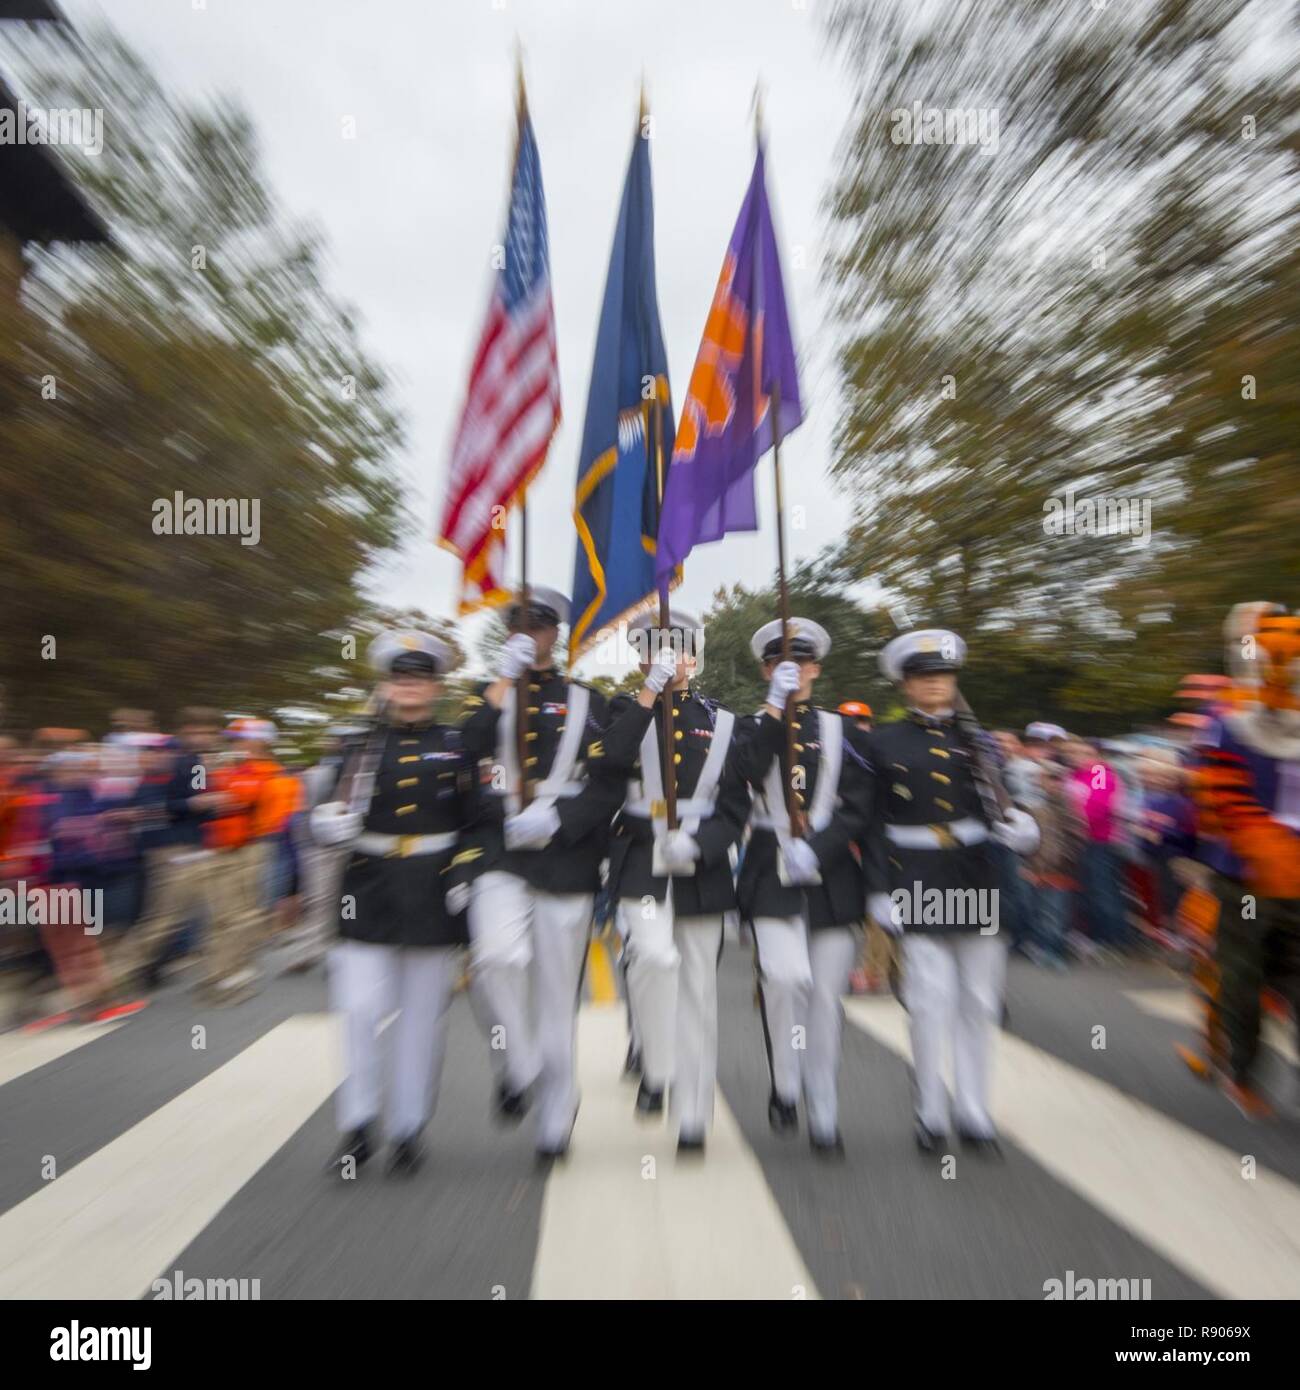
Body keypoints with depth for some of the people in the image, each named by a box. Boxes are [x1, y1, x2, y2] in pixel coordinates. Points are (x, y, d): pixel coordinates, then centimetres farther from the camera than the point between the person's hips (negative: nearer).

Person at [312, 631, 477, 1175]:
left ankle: (409, 1128, 31)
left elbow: (476, 820, 2)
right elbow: (330, 811, 9)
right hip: (370, 893, 1)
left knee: (422, 1017, 11)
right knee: (360, 1012, 4)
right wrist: (327, 822, -14)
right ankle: (359, 1126, 27)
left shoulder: (456, 746, 2)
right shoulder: (361, 744, 6)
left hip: (435, 895, -1)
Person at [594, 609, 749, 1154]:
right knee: (655, 955, -22)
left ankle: (693, 1114, 31)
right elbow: (610, 761, -17)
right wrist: (650, 692, -18)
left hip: (701, 871, 2)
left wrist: (699, 844, -13)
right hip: (642, 863, -1)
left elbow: (736, 806, 4)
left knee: (698, 990, 10)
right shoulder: (627, 709, 6)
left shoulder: (720, 721, 7)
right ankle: (655, 1069, 8)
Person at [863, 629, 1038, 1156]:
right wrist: (879, 890, -7)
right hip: (918, 885, -3)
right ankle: (931, 1114, 23)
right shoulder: (884, 742, -1)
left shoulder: (974, 735, 8)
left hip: (977, 880, 4)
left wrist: (1018, 826, -14)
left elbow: (995, 803, 9)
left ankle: (974, 1113, 32)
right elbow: (875, 823, -3)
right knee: (932, 1000, 1)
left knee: (978, 1001, 13)